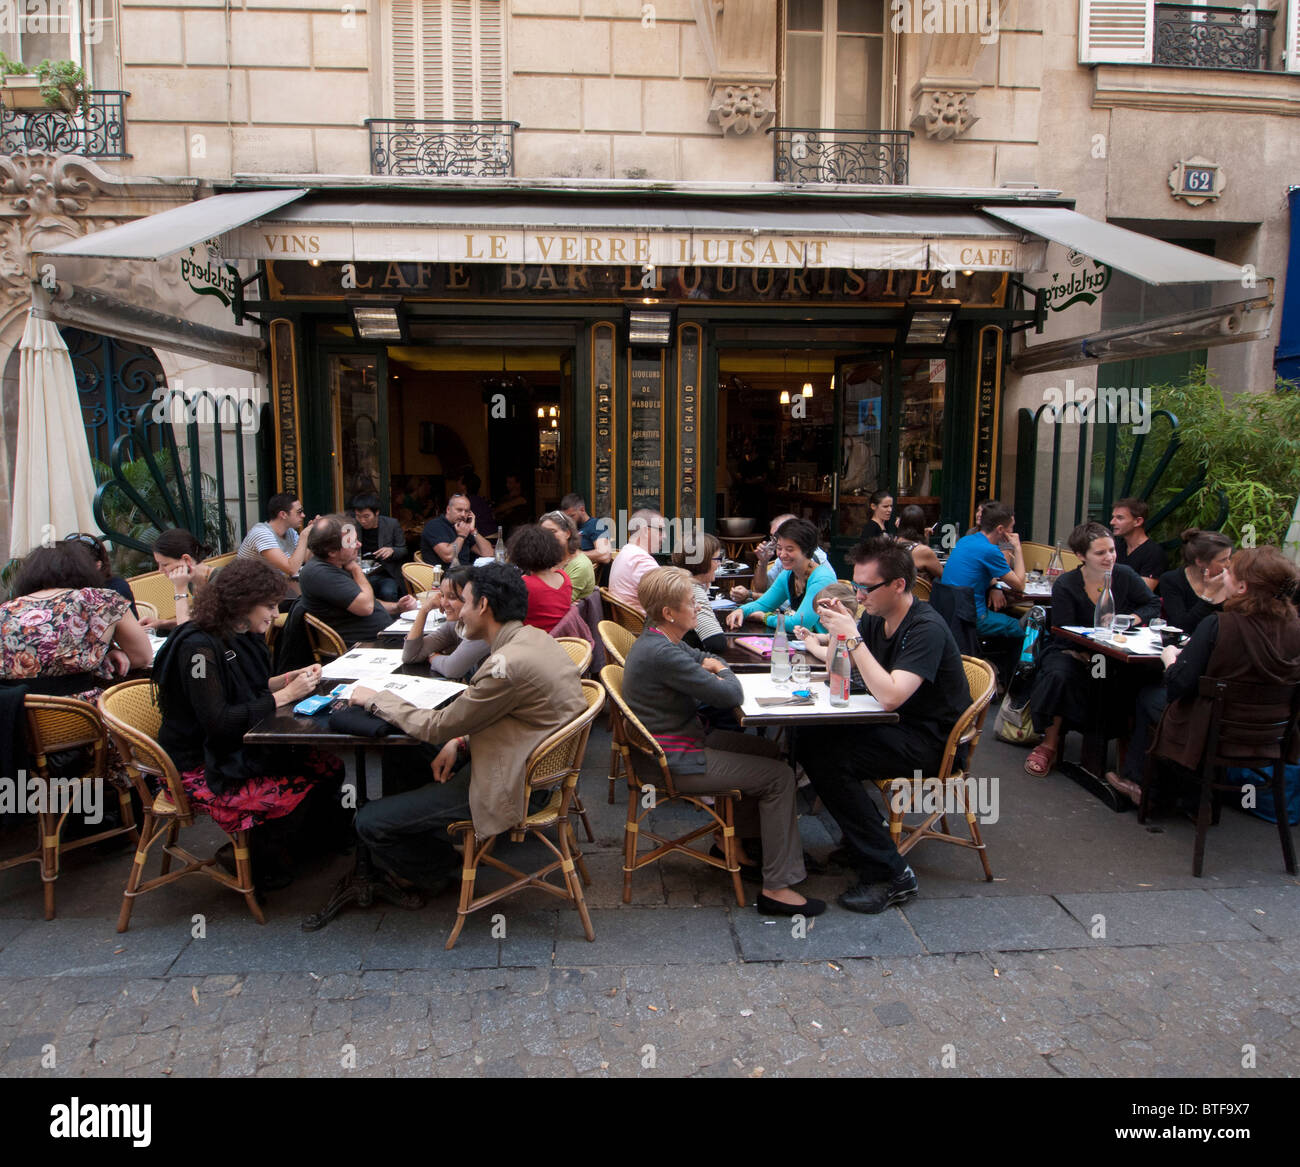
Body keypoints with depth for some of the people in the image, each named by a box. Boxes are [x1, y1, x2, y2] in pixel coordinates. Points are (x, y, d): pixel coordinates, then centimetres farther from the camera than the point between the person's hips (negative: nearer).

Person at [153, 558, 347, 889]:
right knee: (304, 793, -20)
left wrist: (290, 677, -1)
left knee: (329, 768, -8)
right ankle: (256, 860, 6)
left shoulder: (241, 635, 3)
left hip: (240, 748, 8)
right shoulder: (199, 647, -23)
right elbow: (219, 722, -28)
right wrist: (287, 694, -24)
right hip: (203, 768, -8)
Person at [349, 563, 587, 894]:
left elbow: (437, 727, -17)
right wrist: (460, 741, 1)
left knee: (370, 822, -6)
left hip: (513, 786, -10)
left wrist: (376, 699, -4)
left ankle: (440, 868, 19)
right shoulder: (534, 637, 0)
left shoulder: (506, 665, -29)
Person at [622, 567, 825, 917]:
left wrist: (713, 667, -3)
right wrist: (724, 673, -1)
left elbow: (701, 658, 21)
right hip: (674, 764, -11)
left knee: (769, 750, 17)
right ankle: (777, 888, -2)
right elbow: (730, 696, -24)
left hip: (679, 742, 11)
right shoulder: (662, 654, -27)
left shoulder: (661, 639, 5)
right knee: (779, 776, -9)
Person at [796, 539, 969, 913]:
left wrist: (852, 636, -29)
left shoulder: (926, 628, -22)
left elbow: (890, 696, -32)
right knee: (810, 739, -4)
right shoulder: (876, 618, 3)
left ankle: (890, 873, -15)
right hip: (896, 728, 9)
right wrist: (837, 629, -7)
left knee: (828, 758, -24)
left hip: (931, 742, -9)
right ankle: (863, 840, 11)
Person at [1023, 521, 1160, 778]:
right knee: (1059, 675, -34)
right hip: (1071, 651, -2)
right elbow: (1064, 634, -15)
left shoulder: (1125, 577, -1)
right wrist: (1085, 655, -34)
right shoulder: (1065, 586, -10)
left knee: (1125, 680, -29)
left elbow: (1153, 605, 9)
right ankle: (1050, 744, -16)